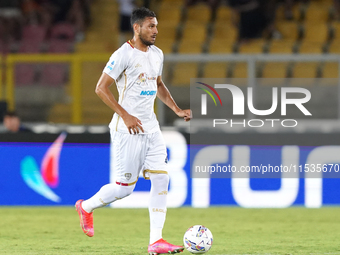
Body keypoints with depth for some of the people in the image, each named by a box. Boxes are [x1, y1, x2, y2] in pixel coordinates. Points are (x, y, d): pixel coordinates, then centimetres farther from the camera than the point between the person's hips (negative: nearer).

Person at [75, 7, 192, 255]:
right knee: (125, 187, -3)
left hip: (151, 129, 7)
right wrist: (126, 116, -19)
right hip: (128, 131, -7)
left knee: (161, 179, -5)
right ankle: (86, 207, 25)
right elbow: (101, 88, -13)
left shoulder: (157, 54, 12)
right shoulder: (124, 55, -13)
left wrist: (177, 109, 13)